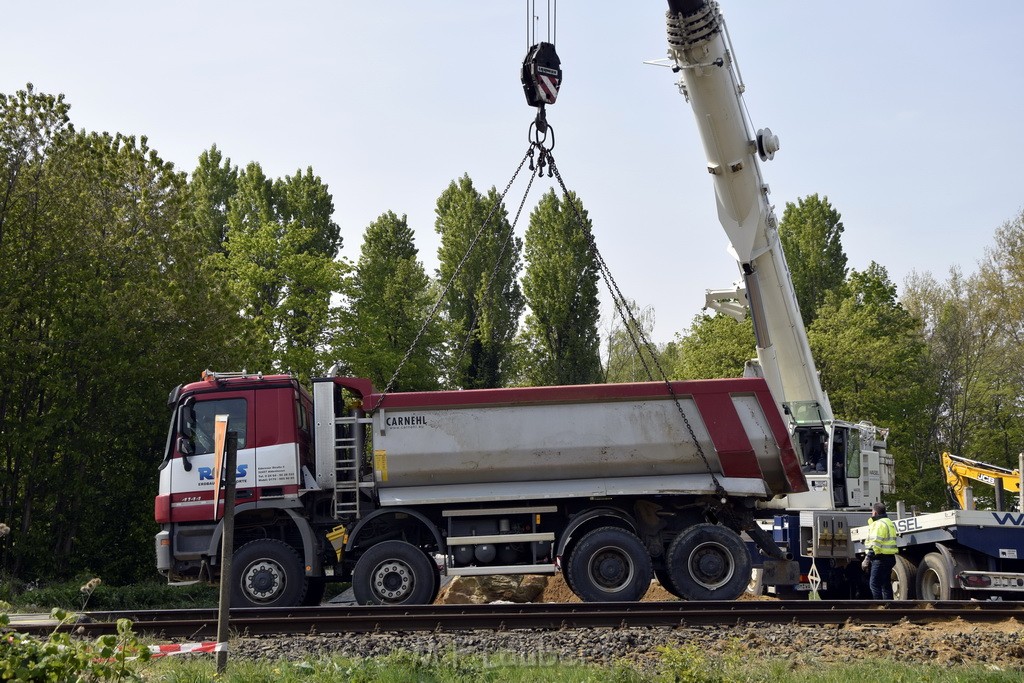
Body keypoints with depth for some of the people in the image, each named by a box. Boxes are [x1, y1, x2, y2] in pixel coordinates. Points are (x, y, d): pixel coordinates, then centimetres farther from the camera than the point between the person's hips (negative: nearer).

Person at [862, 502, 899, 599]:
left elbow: (875, 544, -20)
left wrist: (867, 559, -21)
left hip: (881, 558, -10)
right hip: (890, 557, 10)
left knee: (874, 584, -10)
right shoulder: (889, 522, 20)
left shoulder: (879, 524, -12)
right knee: (886, 584, 12)